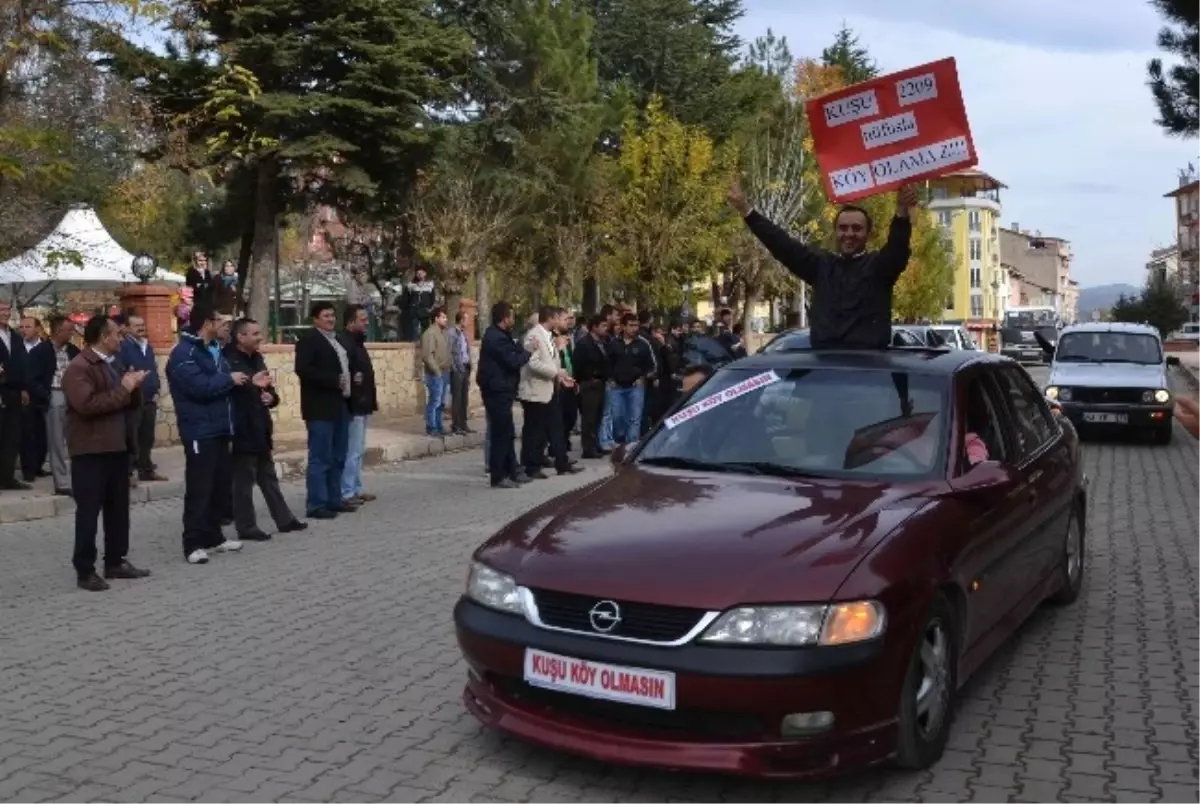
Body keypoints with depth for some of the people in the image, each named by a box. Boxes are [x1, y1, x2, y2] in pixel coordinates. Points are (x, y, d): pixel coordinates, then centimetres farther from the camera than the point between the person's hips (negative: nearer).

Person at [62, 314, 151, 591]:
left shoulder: (109, 365, 17)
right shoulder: (79, 368, -13)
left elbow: (124, 403, 24)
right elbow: (87, 405, -27)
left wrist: (133, 388, 3)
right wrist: (123, 389, -20)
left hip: (116, 447, 9)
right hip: (91, 451, -9)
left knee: (118, 509, 13)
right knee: (89, 511, -3)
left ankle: (115, 562, 23)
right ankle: (85, 571, 3)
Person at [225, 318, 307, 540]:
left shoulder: (257, 358, 13)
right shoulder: (230, 361, -15)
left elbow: (267, 387, 20)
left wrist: (272, 397, 0)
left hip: (260, 430, 9)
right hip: (242, 432, -9)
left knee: (269, 478, 16)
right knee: (244, 482, 1)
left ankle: (284, 519, 24)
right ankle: (246, 527, 9)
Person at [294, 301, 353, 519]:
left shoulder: (336, 339, 18)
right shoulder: (308, 339, -9)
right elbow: (302, 369, -21)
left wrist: (348, 381, 8)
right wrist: (333, 380, -21)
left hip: (340, 406, 9)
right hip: (321, 408, -9)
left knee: (338, 458, 14)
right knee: (320, 459, -7)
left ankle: (334, 500, 22)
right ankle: (316, 505, -4)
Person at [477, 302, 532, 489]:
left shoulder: (496, 334, 15)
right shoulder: (497, 338, -19)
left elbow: (511, 354, 12)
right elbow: (514, 361, -21)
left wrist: (521, 349, -4)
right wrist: (529, 351, -8)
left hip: (499, 390, 11)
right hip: (498, 391, -11)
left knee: (506, 433, 16)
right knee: (501, 433, -6)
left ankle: (511, 472, 23)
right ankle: (498, 477, -1)